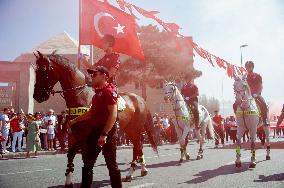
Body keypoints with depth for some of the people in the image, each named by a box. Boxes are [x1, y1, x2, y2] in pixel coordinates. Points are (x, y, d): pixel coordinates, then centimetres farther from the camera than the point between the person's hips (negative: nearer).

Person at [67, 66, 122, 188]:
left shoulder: (109, 91, -13)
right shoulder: (98, 93, 17)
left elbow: (113, 114, -22)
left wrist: (104, 134, -27)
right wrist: (75, 121, 23)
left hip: (106, 132, -10)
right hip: (94, 131, 10)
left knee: (111, 164, 0)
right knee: (87, 163, 15)